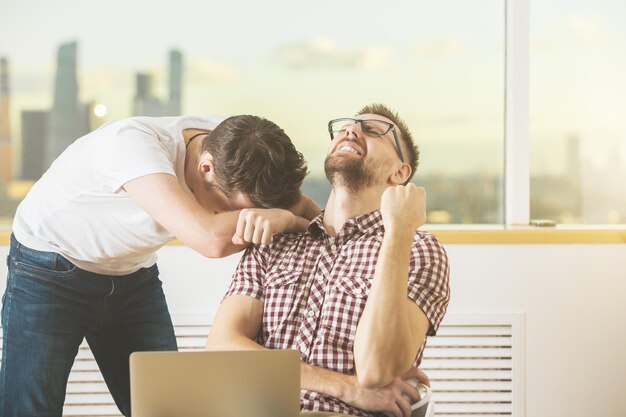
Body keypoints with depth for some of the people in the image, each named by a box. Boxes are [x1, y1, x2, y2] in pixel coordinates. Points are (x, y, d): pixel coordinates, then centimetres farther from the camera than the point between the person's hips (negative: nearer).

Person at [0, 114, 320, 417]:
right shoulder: (134, 143, -35)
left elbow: (311, 211, -12)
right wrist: (286, 218, -30)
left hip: (134, 277, 5)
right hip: (48, 275, -5)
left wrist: (270, 218, -34)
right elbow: (212, 239, -45)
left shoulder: (231, 145, -16)